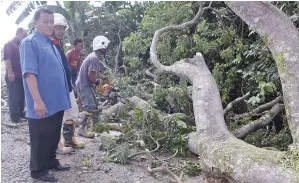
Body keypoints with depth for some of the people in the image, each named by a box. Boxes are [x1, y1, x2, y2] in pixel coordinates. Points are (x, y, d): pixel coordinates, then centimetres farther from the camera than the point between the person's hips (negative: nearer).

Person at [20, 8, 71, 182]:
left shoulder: (51, 44, 14)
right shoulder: (30, 42, -12)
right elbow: (29, 73, -20)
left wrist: (64, 95, 19)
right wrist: (37, 100, -25)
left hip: (57, 101, 8)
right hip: (43, 103, -8)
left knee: (54, 135, 19)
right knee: (41, 138, 5)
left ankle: (51, 161, 35)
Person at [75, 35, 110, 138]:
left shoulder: (94, 56, 11)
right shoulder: (94, 58, -22)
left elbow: (96, 72, 19)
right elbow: (91, 74, -25)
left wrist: (105, 78, 12)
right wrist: (97, 83, -10)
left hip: (84, 84, 11)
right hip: (84, 85, -11)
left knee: (92, 105, 20)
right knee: (90, 107, -10)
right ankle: (82, 129, -4)